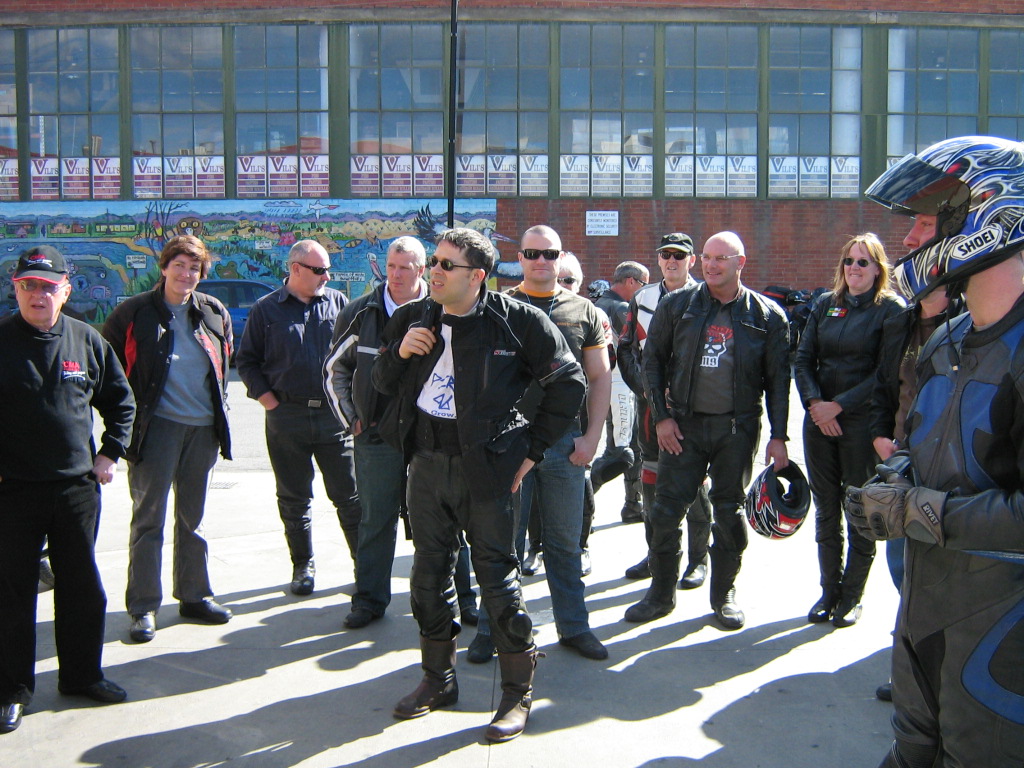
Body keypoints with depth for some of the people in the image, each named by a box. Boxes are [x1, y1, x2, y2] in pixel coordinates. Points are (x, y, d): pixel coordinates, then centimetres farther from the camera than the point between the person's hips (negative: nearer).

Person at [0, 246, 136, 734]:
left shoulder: (87, 341, 3)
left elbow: (120, 401, 14)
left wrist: (110, 454, 5)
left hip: (77, 487, 3)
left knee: (82, 586, 12)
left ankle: (82, 675, 27)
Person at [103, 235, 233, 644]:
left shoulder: (214, 313, 7)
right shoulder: (134, 312, -4)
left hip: (202, 427, 4)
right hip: (157, 425, -4)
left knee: (193, 516, 14)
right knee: (149, 517, -1)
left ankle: (195, 595, 24)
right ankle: (143, 607, 8)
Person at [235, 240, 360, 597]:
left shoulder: (338, 302, 7)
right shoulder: (266, 309, 4)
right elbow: (246, 361, 7)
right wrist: (268, 400, -4)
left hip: (334, 415, 0)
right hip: (287, 417, 0)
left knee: (349, 495, 4)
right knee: (294, 499, 9)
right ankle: (303, 565, 23)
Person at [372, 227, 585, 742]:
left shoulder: (517, 321, -9)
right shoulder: (413, 319, 6)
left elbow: (569, 381, -3)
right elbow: (383, 382, 17)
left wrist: (533, 447, -3)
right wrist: (399, 353, -6)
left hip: (485, 465, -5)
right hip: (427, 462, 5)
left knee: (497, 577, 0)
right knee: (429, 572, 14)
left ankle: (518, 692, 16)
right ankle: (438, 680, 32)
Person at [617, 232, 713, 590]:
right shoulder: (641, 299, 11)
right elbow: (626, 349, 10)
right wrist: (644, 386, -4)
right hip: (650, 401, 4)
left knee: (694, 479, 1)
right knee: (651, 478, 9)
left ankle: (697, 559, 13)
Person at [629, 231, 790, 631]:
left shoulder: (767, 316, 0)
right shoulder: (677, 305, 0)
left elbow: (778, 380, 3)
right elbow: (652, 360, 5)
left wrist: (778, 436, -3)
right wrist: (661, 416, -3)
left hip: (737, 429, 0)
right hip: (684, 424, 0)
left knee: (730, 513, 9)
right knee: (666, 511, 1)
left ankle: (724, 595, 26)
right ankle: (661, 594, 17)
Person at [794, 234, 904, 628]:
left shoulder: (891, 309, -3)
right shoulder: (826, 304, 10)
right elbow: (803, 358, 7)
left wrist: (839, 405, -14)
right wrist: (814, 403, -8)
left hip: (863, 420, -4)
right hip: (819, 419, 4)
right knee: (826, 510, 10)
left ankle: (852, 596, 17)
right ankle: (829, 590, 22)